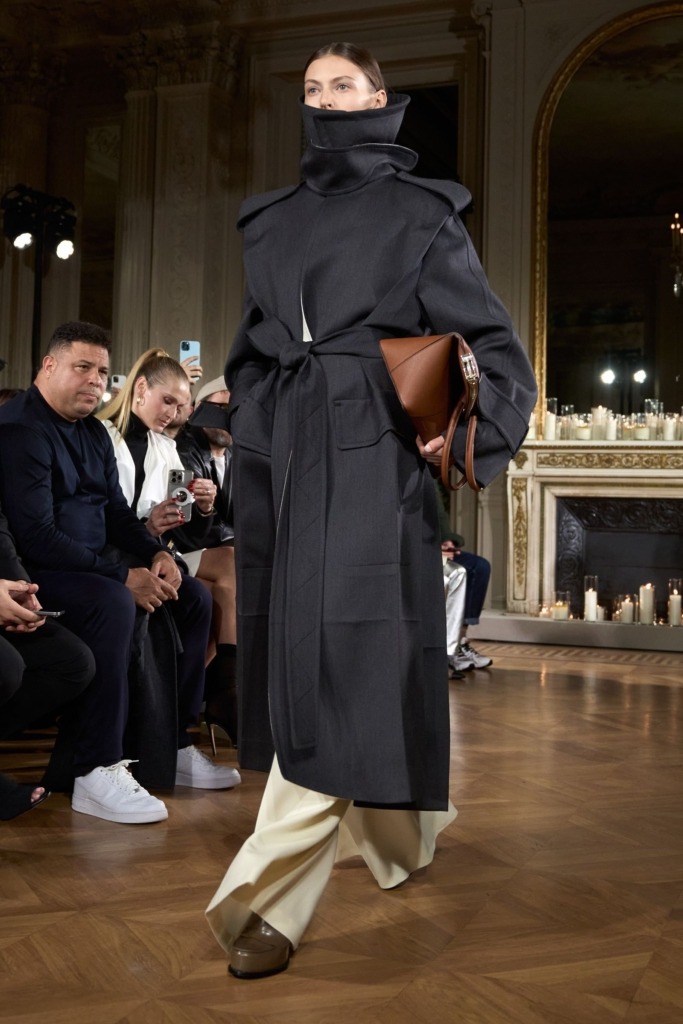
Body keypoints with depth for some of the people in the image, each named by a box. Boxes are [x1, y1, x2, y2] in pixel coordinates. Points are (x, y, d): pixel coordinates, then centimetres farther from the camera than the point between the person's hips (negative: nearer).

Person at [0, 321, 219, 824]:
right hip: (41, 572, -10)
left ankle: (174, 744, 8)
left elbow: (118, 513, 17)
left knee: (194, 598, 6)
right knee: (114, 604, -36)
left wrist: (157, 555, -4)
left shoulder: (94, 433, 14)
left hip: (95, 565, 10)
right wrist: (124, 576, -25)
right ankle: (97, 773, -30)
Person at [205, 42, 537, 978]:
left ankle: (268, 893, -11)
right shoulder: (269, 223, 20)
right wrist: (247, 453, 14)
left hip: (372, 455, -5)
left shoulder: (420, 213, 7)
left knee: (345, 656, -13)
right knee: (297, 653, 7)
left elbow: (490, 343, 1)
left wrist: (465, 429, -17)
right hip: (279, 460, 5)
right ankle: (401, 837, 27)